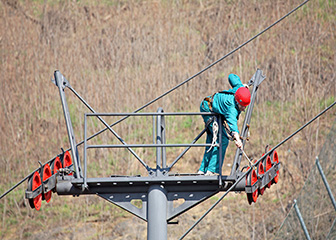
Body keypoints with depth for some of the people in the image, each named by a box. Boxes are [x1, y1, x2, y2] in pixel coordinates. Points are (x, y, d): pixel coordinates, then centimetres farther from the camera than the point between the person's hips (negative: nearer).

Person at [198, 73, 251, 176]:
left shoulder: (240, 88, -22)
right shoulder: (231, 106, -43)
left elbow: (232, 77, -2)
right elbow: (232, 121, -62)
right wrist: (236, 137, -78)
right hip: (209, 110, -10)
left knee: (211, 142, 16)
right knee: (222, 140, -20)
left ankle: (203, 170, 24)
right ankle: (212, 170, -22)